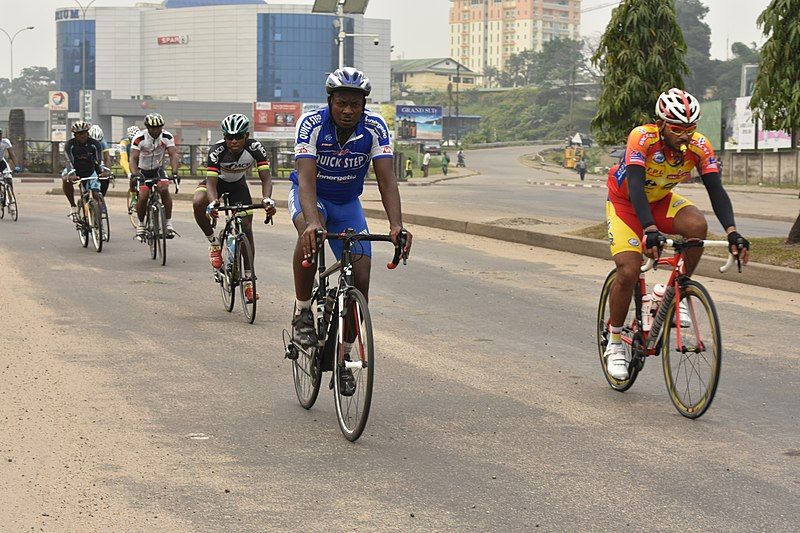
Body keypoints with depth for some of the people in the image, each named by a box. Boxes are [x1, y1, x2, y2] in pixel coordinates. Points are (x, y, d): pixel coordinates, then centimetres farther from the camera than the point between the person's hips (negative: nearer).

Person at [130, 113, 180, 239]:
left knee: (164, 189, -26)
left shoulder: (167, 136, -16)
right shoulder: (139, 138, -22)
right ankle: (141, 224, 5)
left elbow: (173, 154, -24)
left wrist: (175, 172, -40)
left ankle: (169, 224, -18)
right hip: (143, 171, -1)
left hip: (158, 170, 1)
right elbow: (133, 158, -28)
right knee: (143, 196, -20)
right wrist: (134, 175, -46)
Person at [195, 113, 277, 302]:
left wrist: (267, 199, -53)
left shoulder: (255, 148, -28)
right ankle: (214, 243, -10)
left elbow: (265, 177, -32)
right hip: (217, 182, -1)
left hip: (238, 186, 1)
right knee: (198, 203, -33)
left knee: (246, 227, -11)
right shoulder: (217, 150, -33)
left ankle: (248, 279, -3)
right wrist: (213, 202, -60)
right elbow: (211, 182, -39)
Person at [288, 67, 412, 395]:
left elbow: (387, 180, -29)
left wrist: (396, 225, -46)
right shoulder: (312, 123, -27)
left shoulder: (375, 128, -22)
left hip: (347, 203, 3)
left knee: (361, 278, -10)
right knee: (310, 234, -39)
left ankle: (343, 355, 10)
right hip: (310, 196, -2)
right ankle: (303, 313, -18)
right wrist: (313, 221, -56)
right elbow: (306, 177, -38)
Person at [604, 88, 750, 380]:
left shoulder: (699, 146, -21)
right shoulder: (643, 137, -32)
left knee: (697, 225, -29)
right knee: (628, 272, -18)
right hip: (625, 202, -3)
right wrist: (650, 231, -56)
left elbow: (716, 189, -25)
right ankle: (615, 343, 4)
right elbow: (635, 187, -42)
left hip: (661, 201, 3)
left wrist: (732, 232, -41)